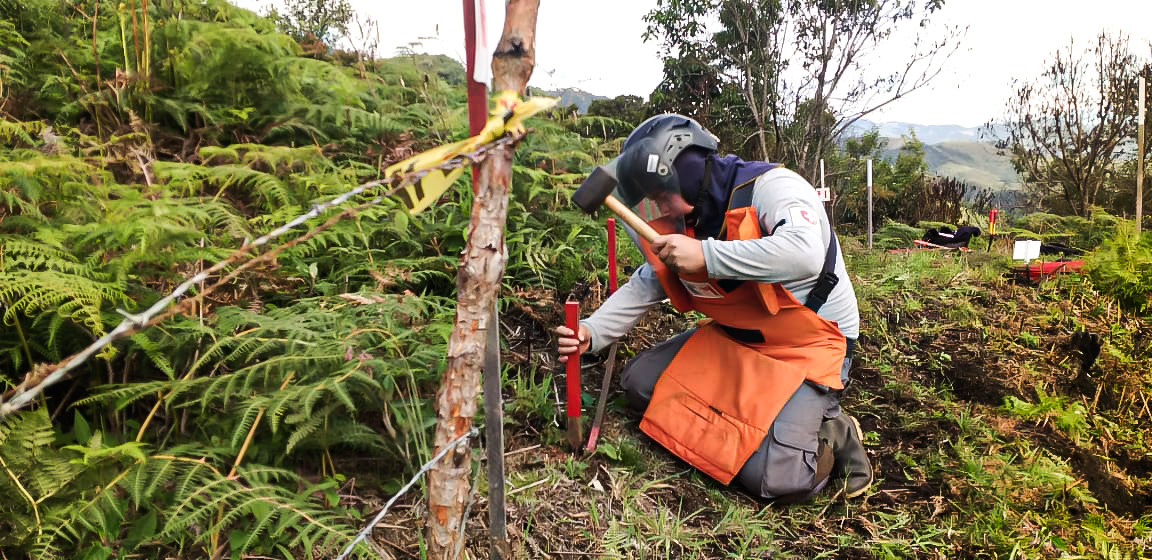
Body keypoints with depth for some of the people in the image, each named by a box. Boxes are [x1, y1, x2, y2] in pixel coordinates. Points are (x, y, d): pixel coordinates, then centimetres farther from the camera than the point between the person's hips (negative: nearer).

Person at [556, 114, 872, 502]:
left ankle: (829, 437, 7)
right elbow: (643, 288, 6)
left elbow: (805, 253, -40)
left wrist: (705, 256, -38)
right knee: (640, 383, 0)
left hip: (811, 348, -8)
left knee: (774, 480, -25)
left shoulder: (770, 187, -21)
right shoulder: (686, 225, 1)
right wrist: (591, 332, -9)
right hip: (735, 340, 8)